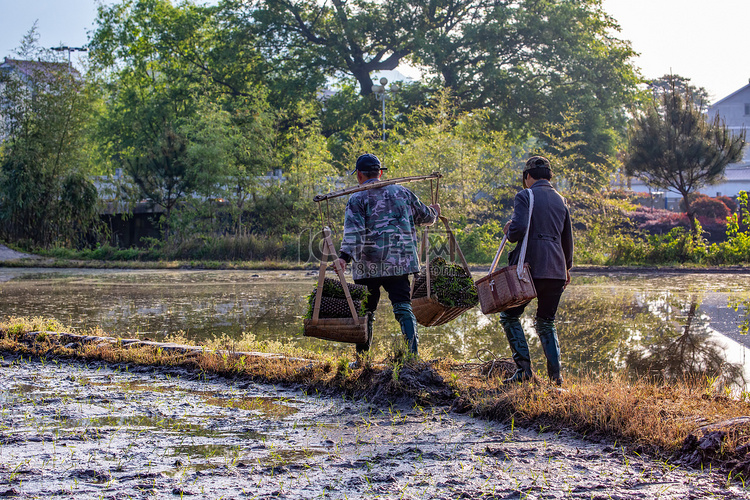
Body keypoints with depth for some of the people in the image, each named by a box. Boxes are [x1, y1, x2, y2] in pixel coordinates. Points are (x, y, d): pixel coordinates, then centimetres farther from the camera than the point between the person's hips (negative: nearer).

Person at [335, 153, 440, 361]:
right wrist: (435, 212, 46)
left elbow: (353, 231, -16)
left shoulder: (357, 198, 0)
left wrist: (345, 256, -24)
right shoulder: (402, 192, 12)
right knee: (403, 307, 1)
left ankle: (362, 359, 14)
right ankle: (413, 353, -14)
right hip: (400, 263, 2)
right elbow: (425, 218, 24)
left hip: (368, 265, -2)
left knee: (365, 311, 9)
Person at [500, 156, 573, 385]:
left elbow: (519, 228, -19)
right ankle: (555, 375, 4)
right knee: (546, 322, 15)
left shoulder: (525, 196, -4)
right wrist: (567, 267, 33)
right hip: (556, 269, 6)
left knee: (509, 315, 7)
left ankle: (524, 367, -5)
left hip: (531, 267, -6)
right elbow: (567, 239, 21)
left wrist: (509, 232, 5)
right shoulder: (560, 200, 16)